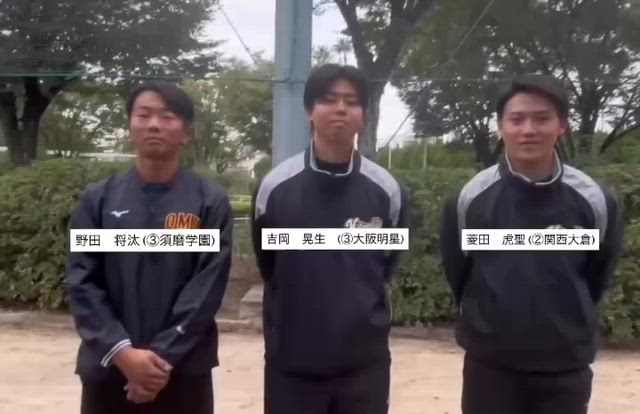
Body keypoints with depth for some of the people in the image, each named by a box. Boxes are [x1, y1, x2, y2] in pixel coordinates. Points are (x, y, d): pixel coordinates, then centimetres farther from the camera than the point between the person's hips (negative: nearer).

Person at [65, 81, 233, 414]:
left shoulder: (210, 201, -3)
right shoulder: (97, 199, 3)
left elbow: (208, 287, -9)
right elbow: (82, 282, -2)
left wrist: (163, 357, -15)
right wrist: (122, 351, -14)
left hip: (184, 371, -1)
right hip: (108, 369, 2)